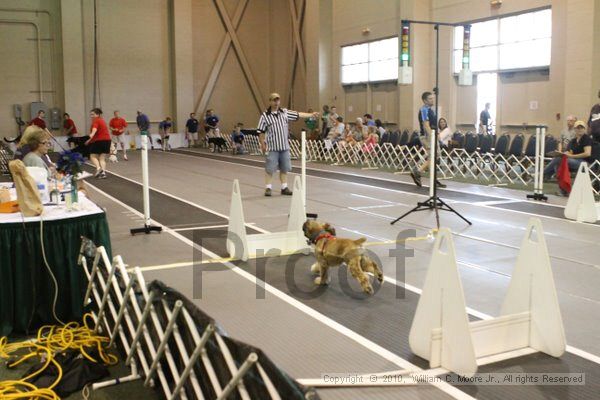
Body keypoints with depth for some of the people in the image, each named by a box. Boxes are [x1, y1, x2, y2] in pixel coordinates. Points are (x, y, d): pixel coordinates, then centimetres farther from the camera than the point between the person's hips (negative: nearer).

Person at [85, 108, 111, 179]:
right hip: (107, 139, 8)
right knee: (102, 158, 8)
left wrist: (90, 137, -43)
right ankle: (103, 172, -5)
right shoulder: (102, 120, 19)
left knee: (93, 156, 2)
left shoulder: (95, 121, -8)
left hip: (99, 141, -8)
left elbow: (94, 129, -27)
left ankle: (98, 168, -22)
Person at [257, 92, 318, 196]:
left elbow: (298, 115, 10)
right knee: (270, 168, -2)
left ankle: (284, 187, 19)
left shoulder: (285, 113, 8)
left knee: (284, 168, 10)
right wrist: (262, 144, -9)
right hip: (272, 148, -4)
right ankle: (268, 188, 7)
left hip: (285, 147, 5)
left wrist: (311, 114, 7)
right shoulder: (265, 116, -5)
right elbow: (261, 132, -4)